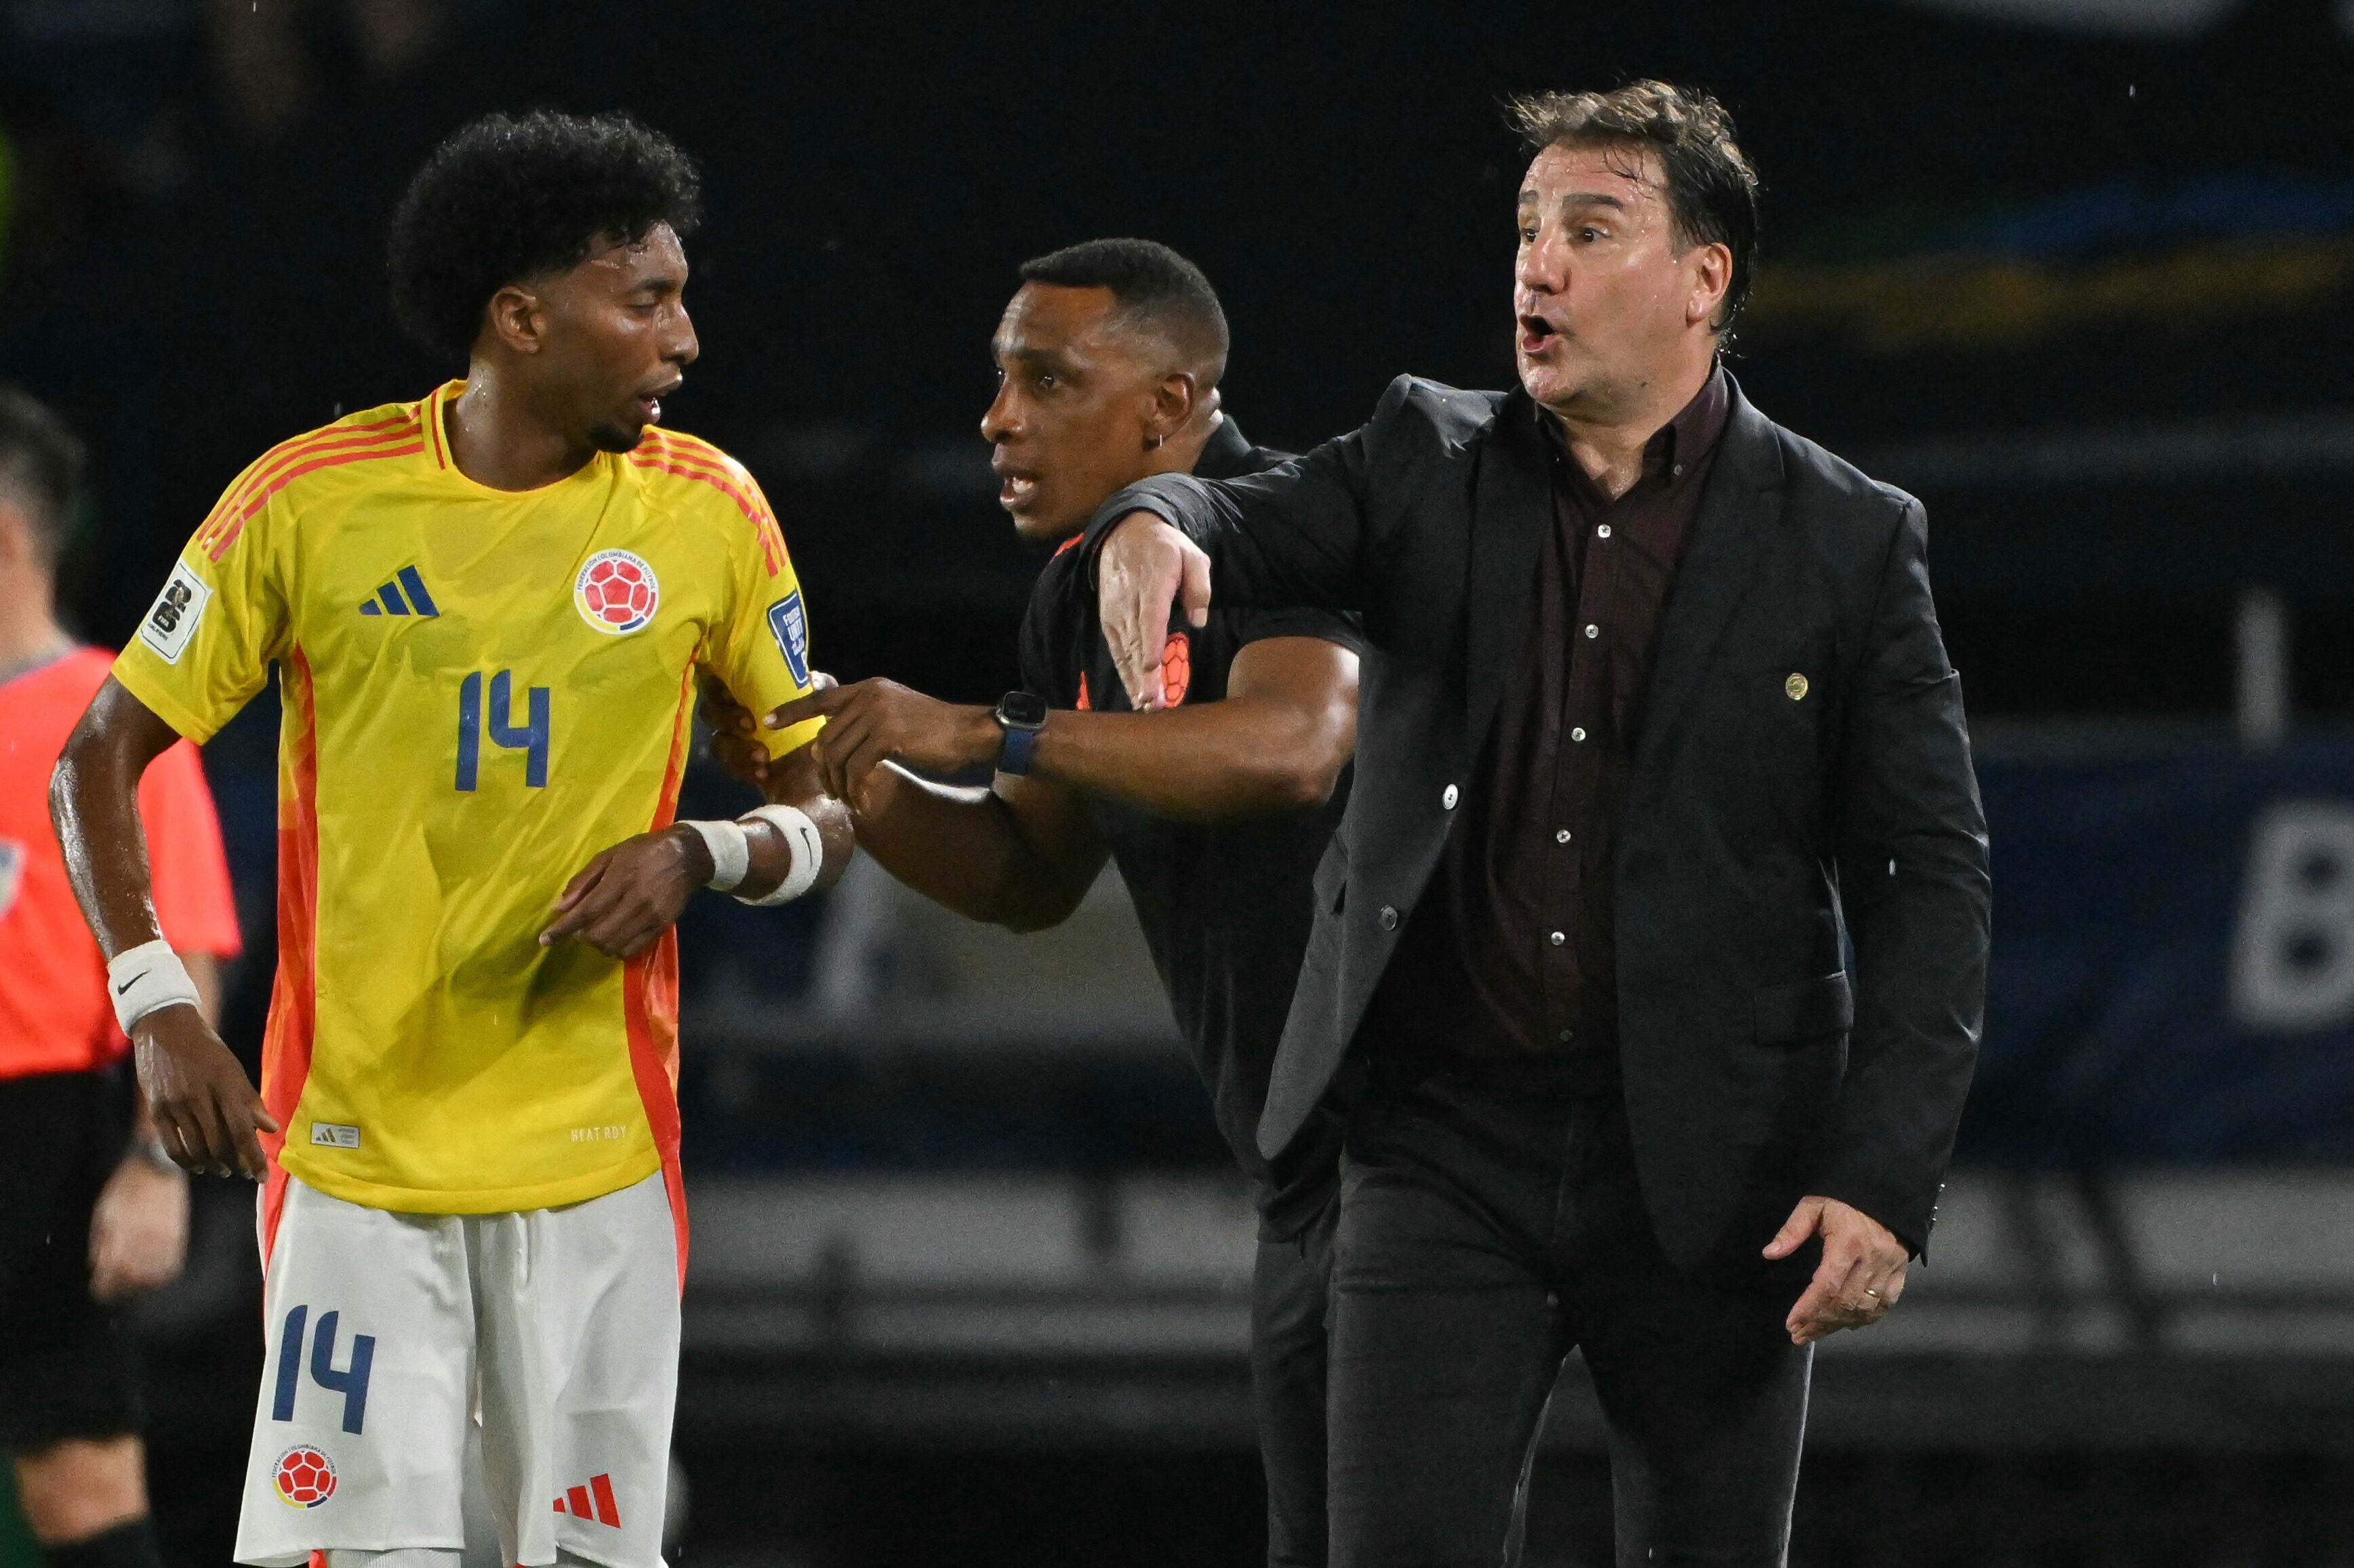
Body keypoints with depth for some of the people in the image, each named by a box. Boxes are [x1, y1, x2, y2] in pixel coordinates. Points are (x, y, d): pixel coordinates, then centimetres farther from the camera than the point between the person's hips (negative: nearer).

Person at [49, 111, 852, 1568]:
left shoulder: (708, 511, 2)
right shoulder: (310, 501, -3)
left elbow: (830, 806, 9)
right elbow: (102, 757, 4)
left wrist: (695, 858, -13)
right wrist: (160, 1013, -7)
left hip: (594, 1157, 2)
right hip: (352, 1147, -2)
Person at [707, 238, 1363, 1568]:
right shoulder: (1083, 594, 13)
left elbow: (1295, 746, -35)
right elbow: (1033, 877, 18)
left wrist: (987, 733, -34)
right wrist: (865, 794, 0)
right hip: (1306, 1164, 10)